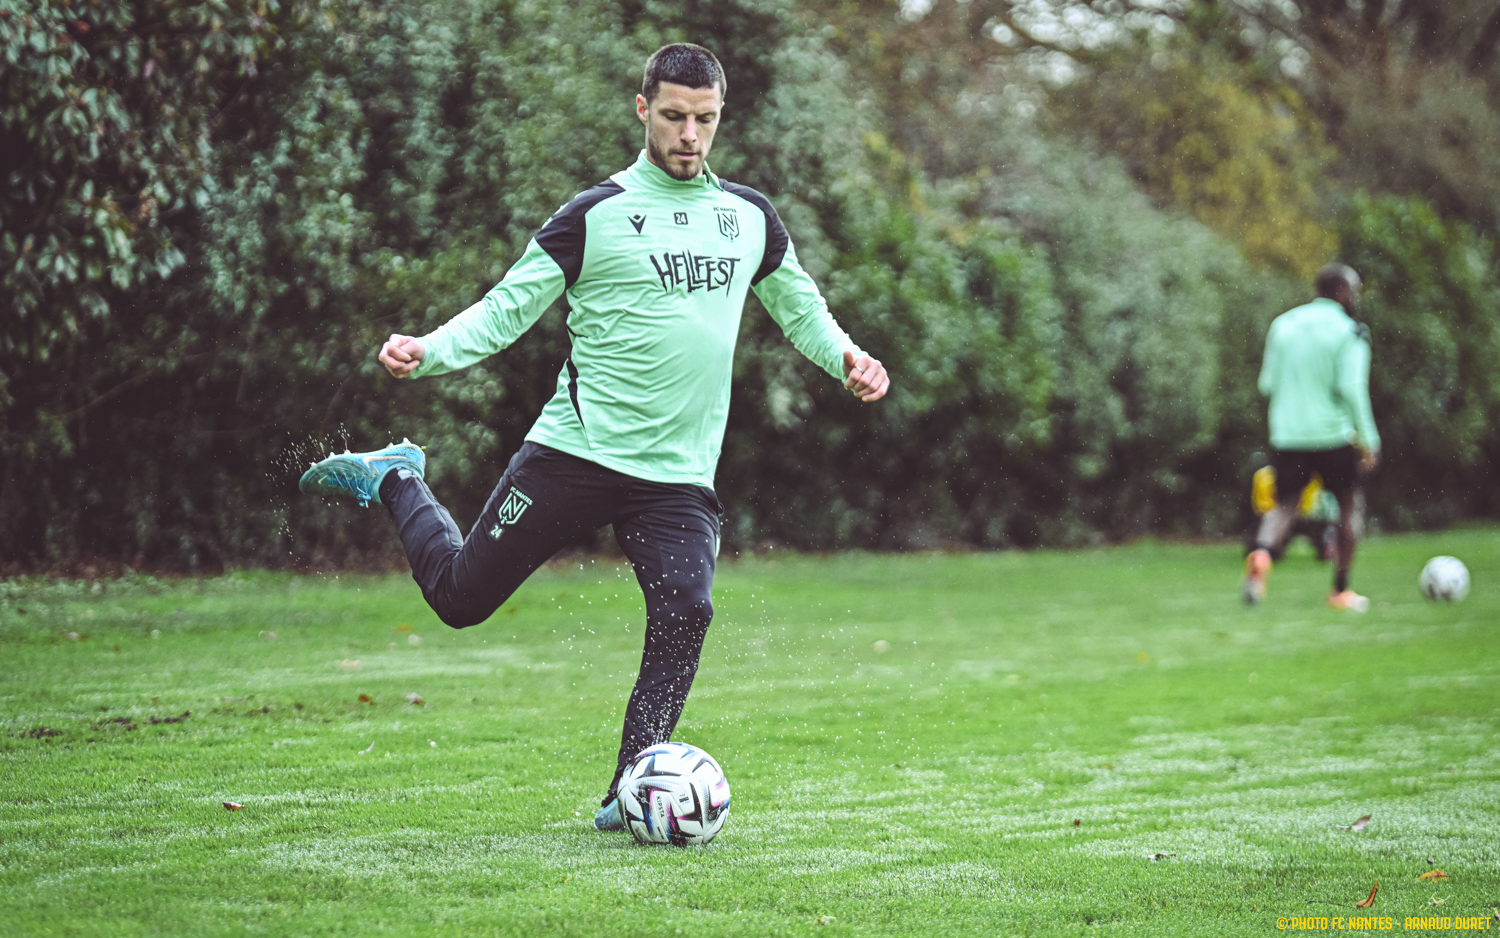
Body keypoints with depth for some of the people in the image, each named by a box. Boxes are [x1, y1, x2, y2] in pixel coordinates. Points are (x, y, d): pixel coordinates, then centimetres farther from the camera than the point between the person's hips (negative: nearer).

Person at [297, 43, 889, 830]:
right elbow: (508, 307, -4)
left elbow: (800, 308, 25)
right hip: (576, 452, -3)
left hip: (679, 475, 3)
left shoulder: (751, 218, 10)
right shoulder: (595, 215, -4)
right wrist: (429, 351, -21)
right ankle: (396, 482, 33)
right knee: (459, 595, 3)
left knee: (684, 611, -18)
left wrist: (844, 357, 5)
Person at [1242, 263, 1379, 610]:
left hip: (1286, 435, 4)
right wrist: (1369, 439, -10)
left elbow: (1268, 383, 9)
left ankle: (1261, 555, -24)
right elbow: (1352, 388, -15)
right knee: (1349, 504, 14)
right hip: (1333, 435, -4)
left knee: (1284, 507, 9)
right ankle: (1341, 591, 15)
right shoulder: (1349, 332, -7)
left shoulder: (1283, 325, 8)